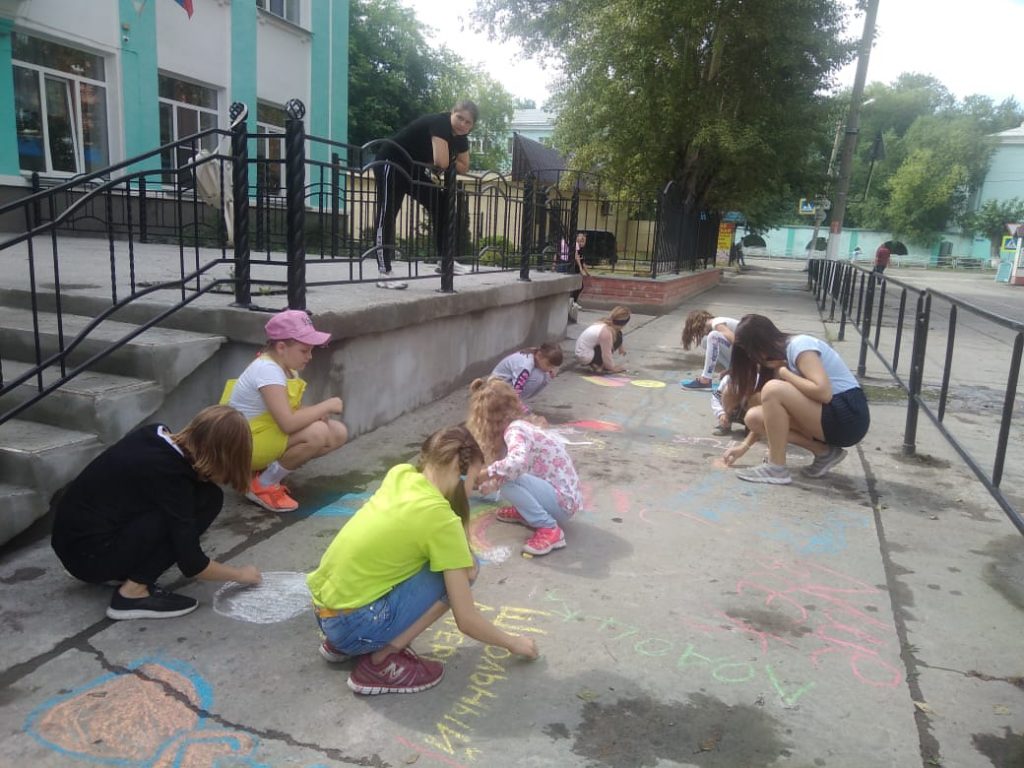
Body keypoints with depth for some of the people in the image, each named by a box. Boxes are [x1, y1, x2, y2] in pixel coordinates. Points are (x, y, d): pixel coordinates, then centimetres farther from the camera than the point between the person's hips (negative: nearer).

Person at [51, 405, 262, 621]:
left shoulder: (156, 435, -2)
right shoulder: (169, 473, -23)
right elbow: (191, 564, -18)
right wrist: (240, 574, -2)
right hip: (87, 554, -9)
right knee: (206, 499, -16)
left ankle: (122, 571, 11)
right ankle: (133, 593, -12)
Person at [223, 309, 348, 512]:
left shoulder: (286, 366, 4)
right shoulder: (267, 370, -25)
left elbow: (294, 411, 7)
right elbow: (288, 423, -35)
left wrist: (317, 413, -14)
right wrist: (326, 406, -23)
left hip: (270, 437, 9)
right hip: (247, 444, -9)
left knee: (338, 433, 0)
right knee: (317, 433, -30)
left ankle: (269, 470, 7)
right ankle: (262, 485, -9)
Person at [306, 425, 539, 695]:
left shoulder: (400, 474, 2)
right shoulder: (440, 517, -17)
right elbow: (466, 621, -11)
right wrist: (513, 643, 5)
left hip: (323, 609, 8)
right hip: (353, 624, -8)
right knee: (462, 571, -5)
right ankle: (380, 661, -4)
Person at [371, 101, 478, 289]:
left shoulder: (461, 138, 1)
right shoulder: (440, 123, -25)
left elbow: (464, 167, 9)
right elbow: (441, 162, -34)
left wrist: (447, 162, -9)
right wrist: (441, 162, -11)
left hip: (414, 169, 9)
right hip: (391, 163, -9)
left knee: (441, 205, 5)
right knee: (387, 216, -12)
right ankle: (384, 274, -16)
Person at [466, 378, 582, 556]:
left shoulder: (515, 430, -20)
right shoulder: (517, 426, 9)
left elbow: (517, 463, -43)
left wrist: (487, 473, -27)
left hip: (563, 503, -9)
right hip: (563, 498, 9)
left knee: (509, 480, -27)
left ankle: (550, 530, -19)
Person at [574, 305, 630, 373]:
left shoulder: (604, 322, 0)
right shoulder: (606, 332, -25)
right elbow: (606, 356, -21)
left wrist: (620, 347, 23)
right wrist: (613, 368, -6)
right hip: (585, 358, -9)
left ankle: (596, 364, 12)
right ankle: (598, 365, -8)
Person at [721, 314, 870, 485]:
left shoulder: (800, 345, -14)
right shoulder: (782, 357, 12)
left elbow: (824, 392, -27)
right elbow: (767, 417, 14)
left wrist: (784, 373, -14)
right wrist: (745, 445, 9)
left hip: (849, 416, -9)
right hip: (829, 417, 9)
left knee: (773, 389, -25)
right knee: (754, 417, -1)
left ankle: (776, 468, -14)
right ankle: (824, 452, 3)